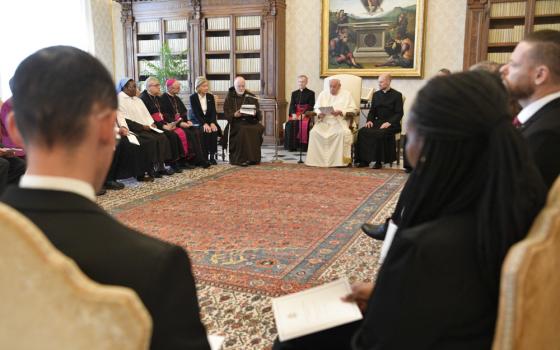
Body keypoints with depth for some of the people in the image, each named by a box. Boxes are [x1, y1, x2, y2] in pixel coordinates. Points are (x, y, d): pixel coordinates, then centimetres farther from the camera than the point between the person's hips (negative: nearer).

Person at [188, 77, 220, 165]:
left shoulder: (210, 96, 8)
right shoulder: (192, 97, -5)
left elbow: (213, 111, 1)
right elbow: (196, 113, -13)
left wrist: (212, 123, -19)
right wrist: (204, 124, -28)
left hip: (209, 120, 3)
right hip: (197, 121, -3)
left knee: (214, 130, -28)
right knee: (205, 131, -33)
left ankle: (212, 156, -24)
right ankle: (205, 156, -26)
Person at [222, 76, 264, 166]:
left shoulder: (251, 97, 14)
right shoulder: (229, 97, 9)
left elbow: (258, 112, 9)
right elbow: (226, 113, 1)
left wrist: (255, 113, -15)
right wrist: (234, 115, -20)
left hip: (250, 121, 2)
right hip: (235, 122, -2)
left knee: (258, 128, -30)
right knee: (242, 130, -35)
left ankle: (254, 158, -23)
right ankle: (241, 159, -31)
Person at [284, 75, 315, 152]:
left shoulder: (311, 93, 8)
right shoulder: (294, 93, 20)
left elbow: (311, 106, -2)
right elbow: (292, 105, 10)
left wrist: (303, 114, -17)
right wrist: (293, 114, -11)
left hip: (306, 114, -3)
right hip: (296, 113, 3)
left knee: (304, 124, -35)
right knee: (290, 124, -27)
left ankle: (304, 145, -26)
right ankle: (292, 146, -20)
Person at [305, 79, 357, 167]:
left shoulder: (346, 94, 10)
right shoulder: (323, 94, 19)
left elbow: (353, 109, 2)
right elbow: (316, 108, 16)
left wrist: (340, 112, -14)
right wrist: (319, 113, -7)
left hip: (340, 121, -3)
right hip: (324, 121, 3)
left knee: (343, 133, -35)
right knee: (314, 132, -26)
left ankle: (341, 160, -28)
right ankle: (317, 159, -19)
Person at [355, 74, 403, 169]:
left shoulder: (397, 95, 2)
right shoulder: (376, 94, 18)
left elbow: (399, 113, -5)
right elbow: (372, 111, 19)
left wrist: (389, 123, -19)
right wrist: (369, 120, -2)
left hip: (391, 124, -5)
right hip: (378, 122, 5)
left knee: (380, 133, -35)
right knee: (362, 131, -23)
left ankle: (379, 161, -24)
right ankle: (364, 160, -20)